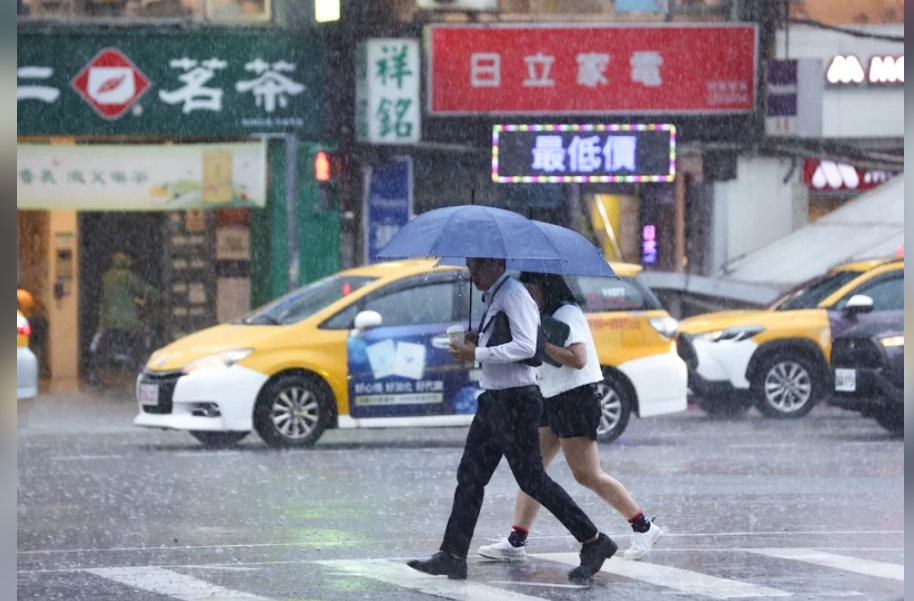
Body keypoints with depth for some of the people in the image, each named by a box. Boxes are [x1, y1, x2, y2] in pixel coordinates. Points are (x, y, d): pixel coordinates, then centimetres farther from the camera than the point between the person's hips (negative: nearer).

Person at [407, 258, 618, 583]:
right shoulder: (493, 297, 15)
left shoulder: (514, 295, -15)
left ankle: (594, 542, 0)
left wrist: (477, 354, -22)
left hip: (515, 400, -10)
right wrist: (475, 344, 7)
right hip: (493, 398, 10)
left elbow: (525, 346, -24)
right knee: (470, 477, 9)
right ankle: (453, 557, 11)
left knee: (532, 479, -7)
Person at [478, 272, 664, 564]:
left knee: (588, 476, -7)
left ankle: (644, 528, 2)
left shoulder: (567, 314, -13)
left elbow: (578, 359, -24)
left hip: (575, 399, -10)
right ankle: (516, 542, -2)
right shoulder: (549, 316, 17)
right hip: (553, 402, 10)